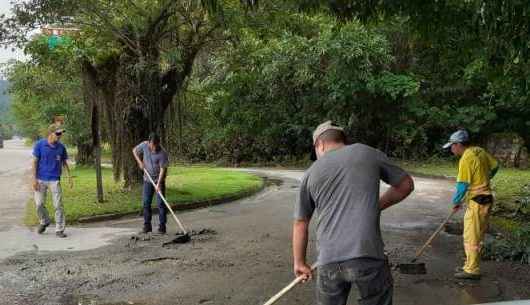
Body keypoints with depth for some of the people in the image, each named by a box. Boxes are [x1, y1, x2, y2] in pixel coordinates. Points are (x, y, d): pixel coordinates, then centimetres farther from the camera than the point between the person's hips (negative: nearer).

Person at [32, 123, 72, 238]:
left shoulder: (61, 147, 0)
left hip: (54, 180, 1)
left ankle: (59, 230, 6)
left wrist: (70, 177, 4)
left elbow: (64, 163, 10)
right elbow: (35, 162, -5)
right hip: (41, 180, -1)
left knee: (58, 205, -3)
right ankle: (44, 221, 34)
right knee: (39, 204, 5)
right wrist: (34, 179, -10)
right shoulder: (39, 144, -6)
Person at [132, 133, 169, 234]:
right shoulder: (144, 145, -11)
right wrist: (140, 162, -6)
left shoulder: (162, 153, -22)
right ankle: (147, 225, 14)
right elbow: (134, 150, 8)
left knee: (161, 203, -4)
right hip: (147, 179, 4)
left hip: (159, 180, -4)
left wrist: (158, 184, -29)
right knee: (146, 202, 5)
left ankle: (162, 226, 4)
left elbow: (163, 169, -22)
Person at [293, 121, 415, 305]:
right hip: (368, 256, -1)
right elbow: (406, 184, 20)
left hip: (328, 262, 2)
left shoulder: (311, 173, 13)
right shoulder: (368, 153, 10)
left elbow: (300, 224, 17)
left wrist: (300, 262, 28)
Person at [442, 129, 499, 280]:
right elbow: (495, 166, 19)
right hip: (485, 198, 9)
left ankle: (472, 270, 4)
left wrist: (456, 202, -4)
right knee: (476, 236, 16)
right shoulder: (479, 151, 7)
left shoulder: (466, 159, -19)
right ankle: (471, 265, 25)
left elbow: (462, 185, -18)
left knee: (471, 237, -2)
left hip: (476, 202, -9)